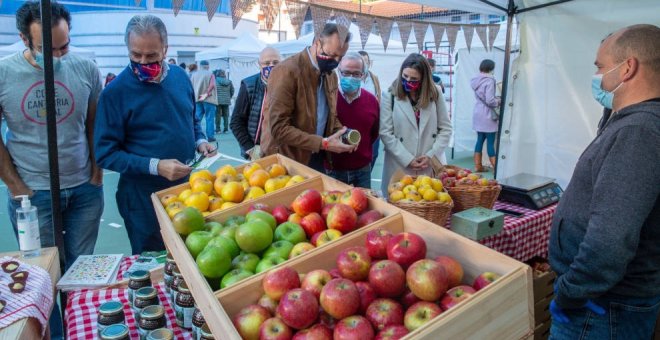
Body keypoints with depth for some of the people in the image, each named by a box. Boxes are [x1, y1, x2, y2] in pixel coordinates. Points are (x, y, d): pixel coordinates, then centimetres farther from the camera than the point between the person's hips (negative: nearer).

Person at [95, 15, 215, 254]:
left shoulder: (180, 76, 1)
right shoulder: (116, 91, -15)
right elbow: (106, 154, -15)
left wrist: (200, 142, -4)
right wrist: (155, 167, -25)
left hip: (187, 188, 5)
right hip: (144, 199, -5)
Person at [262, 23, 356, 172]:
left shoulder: (331, 75, 6)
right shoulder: (287, 72, -19)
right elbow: (279, 128, -23)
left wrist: (341, 134, -4)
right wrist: (323, 143, -24)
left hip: (318, 159, 7)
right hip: (288, 160, -7)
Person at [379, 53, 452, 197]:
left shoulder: (435, 94, 4)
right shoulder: (390, 96, -3)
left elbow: (445, 129, 6)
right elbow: (386, 133, -7)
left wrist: (431, 155, -6)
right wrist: (408, 159, -11)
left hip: (430, 167, 2)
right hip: (399, 167, -2)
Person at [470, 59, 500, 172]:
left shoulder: (476, 80, 9)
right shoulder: (489, 80, -16)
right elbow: (489, 100, -20)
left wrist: (495, 98, 14)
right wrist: (499, 101, -3)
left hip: (477, 113, 8)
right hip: (487, 114, -8)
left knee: (480, 139, 13)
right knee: (490, 142, -3)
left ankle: (478, 165, 17)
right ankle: (496, 167, 3)